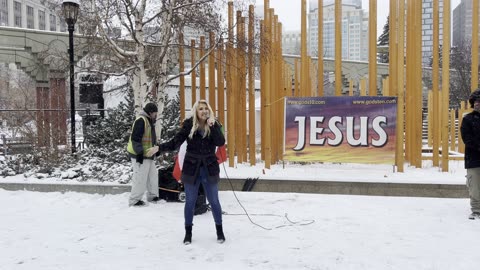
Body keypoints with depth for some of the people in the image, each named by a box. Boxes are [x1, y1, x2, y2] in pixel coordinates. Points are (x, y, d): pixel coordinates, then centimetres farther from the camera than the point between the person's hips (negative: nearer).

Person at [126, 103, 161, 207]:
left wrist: (154, 150, 23)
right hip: (140, 155, -10)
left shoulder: (149, 121, 17)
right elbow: (135, 138, -22)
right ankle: (134, 200, 4)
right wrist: (139, 153, -25)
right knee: (140, 178, -6)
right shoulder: (141, 120, -16)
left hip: (148, 155, 11)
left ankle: (152, 196, 30)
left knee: (153, 176, 17)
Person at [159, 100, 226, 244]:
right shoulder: (189, 124, -5)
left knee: (214, 201, 10)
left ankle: (220, 231, 29)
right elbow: (175, 142, -11)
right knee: (190, 202, 10)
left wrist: (213, 126, -25)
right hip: (191, 169, 0)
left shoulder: (214, 125, -2)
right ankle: (188, 233, 27)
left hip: (209, 169, 0)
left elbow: (221, 142, -17)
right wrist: (160, 147, -26)